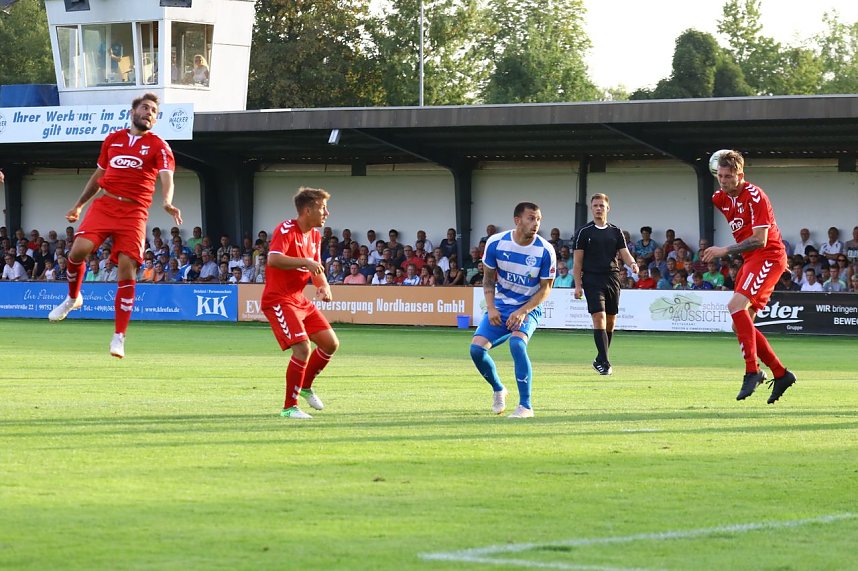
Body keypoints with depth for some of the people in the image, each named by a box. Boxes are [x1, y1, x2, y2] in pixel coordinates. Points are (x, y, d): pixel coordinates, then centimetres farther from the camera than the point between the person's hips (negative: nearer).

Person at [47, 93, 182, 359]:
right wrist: (78, 205, 27)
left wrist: (167, 201, -32)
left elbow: (166, 177, -12)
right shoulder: (113, 140, 15)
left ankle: (119, 337, -5)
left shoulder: (158, 146, 4)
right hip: (104, 204, 2)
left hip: (134, 212, -2)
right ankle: (73, 298, 10)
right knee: (78, 249, -20)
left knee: (127, 268, -12)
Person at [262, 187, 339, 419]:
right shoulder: (286, 230, -17)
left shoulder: (315, 235, 10)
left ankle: (306, 386, 30)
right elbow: (273, 259, -33)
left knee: (331, 343, 8)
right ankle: (289, 407, -10)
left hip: (299, 300, 9)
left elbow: (316, 268, 20)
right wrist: (306, 262, -33)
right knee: (302, 348, -21)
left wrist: (324, 286, -1)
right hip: (278, 300, -9)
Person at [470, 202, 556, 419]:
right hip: (500, 306, 3)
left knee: (516, 344, -31)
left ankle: (526, 406, -23)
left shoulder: (545, 250, -14)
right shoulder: (496, 243, -9)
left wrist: (523, 311, -19)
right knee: (476, 348, -13)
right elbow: (488, 278, 4)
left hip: (528, 309, -3)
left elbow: (545, 288, -6)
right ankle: (498, 390, 17)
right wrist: (491, 308, -10)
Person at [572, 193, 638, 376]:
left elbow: (625, 253, 8)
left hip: (612, 277, 4)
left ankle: (600, 361, 21)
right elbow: (577, 260, 3)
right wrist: (578, 285, -3)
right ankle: (604, 362, -19)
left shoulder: (616, 232, 12)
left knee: (611, 320, 7)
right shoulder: (584, 232, 3)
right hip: (592, 279, -4)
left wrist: (632, 264, -15)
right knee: (599, 317, -16)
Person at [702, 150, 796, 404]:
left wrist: (725, 251, -22)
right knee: (741, 323, 4)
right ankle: (781, 374, 12)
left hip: (768, 257, -9)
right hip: (750, 261, 9)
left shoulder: (754, 196, -17)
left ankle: (752, 371, -26)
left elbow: (759, 241, -21)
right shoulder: (720, 198, 8)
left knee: (736, 306, -26)